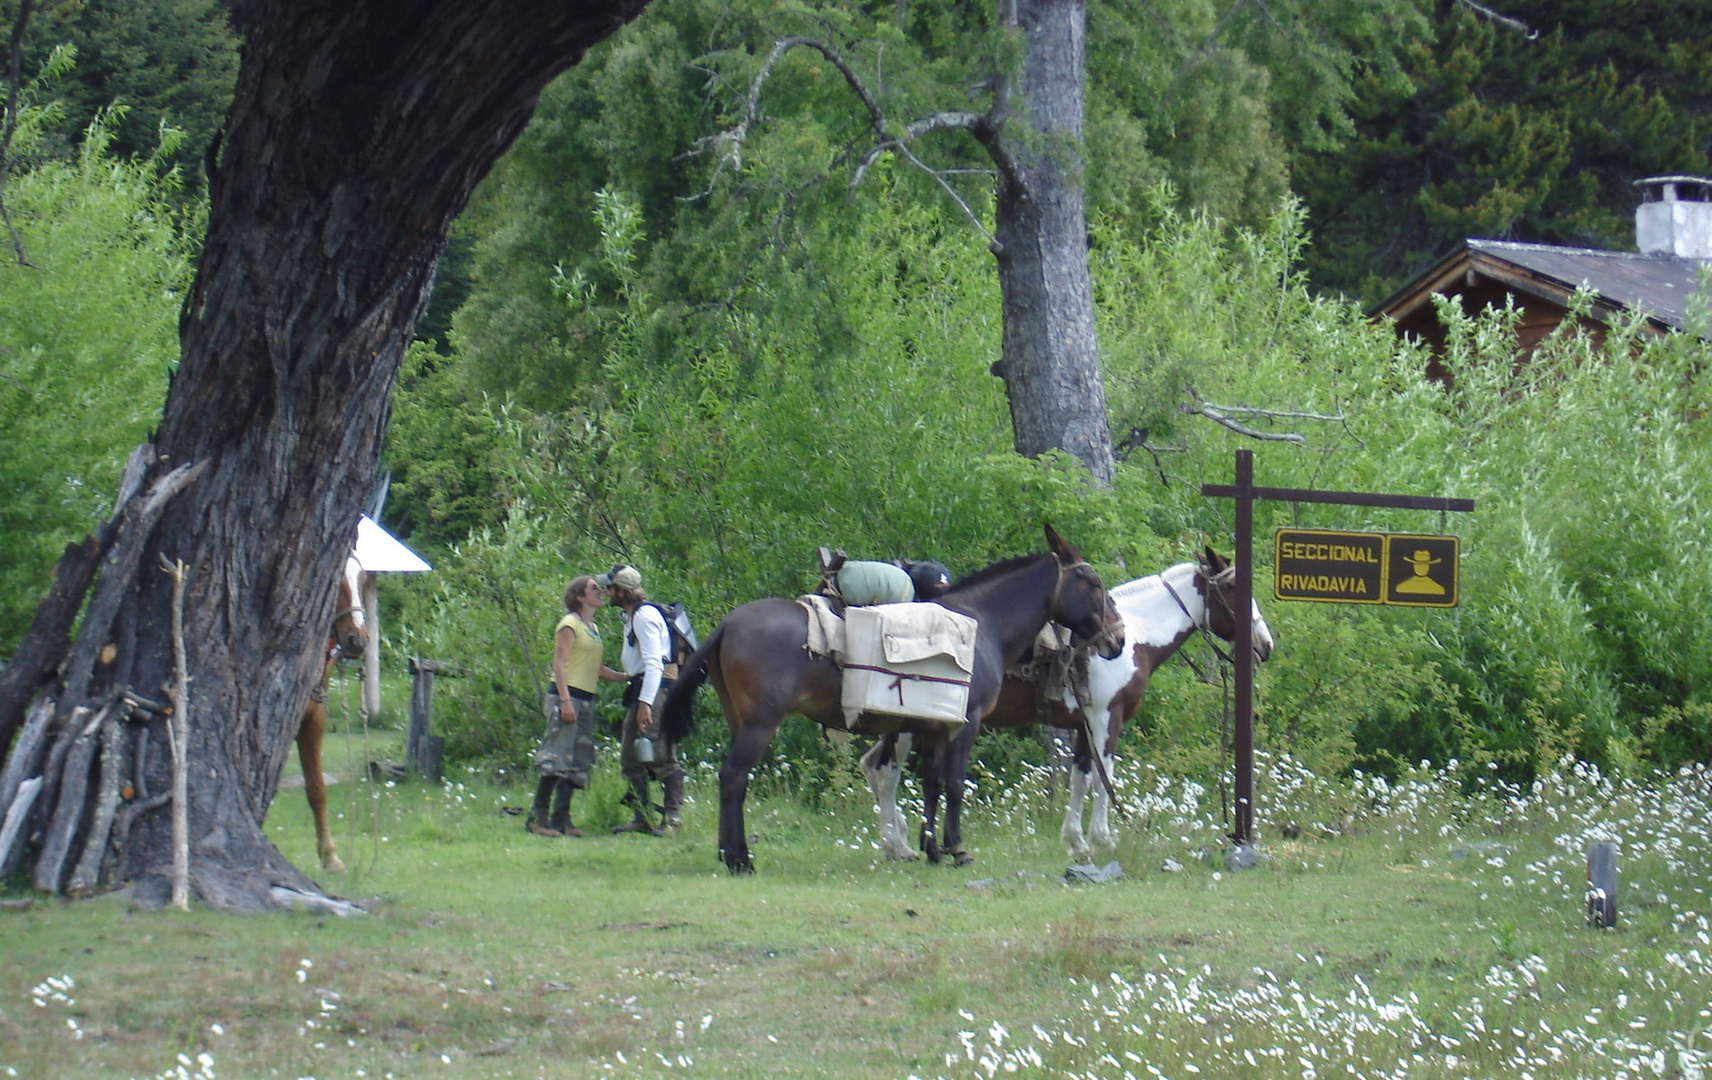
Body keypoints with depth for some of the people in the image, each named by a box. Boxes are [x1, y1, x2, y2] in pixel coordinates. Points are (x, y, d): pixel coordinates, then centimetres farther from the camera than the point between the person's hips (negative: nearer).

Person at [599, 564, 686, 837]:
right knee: (631, 758, 10)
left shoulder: (644, 616, -14)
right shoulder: (630, 616, 19)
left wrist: (645, 703, -26)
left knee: (662, 757, -11)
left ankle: (670, 820, -11)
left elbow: (654, 663, -21)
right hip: (640, 690, 11)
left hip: (657, 689, -11)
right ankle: (640, 818, 13)